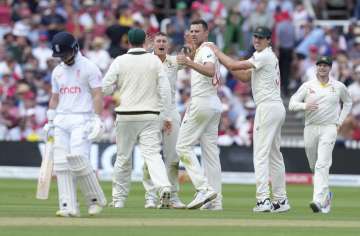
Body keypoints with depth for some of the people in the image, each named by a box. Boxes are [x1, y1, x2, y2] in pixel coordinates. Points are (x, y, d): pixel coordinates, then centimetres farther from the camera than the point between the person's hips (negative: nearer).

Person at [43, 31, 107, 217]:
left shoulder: (89, 68, -3)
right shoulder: (57, 71, 17)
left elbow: (97, 95, -8)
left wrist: (97, 119, -17)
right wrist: (50, 122, 14)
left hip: (82, 120, -6)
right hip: (61, 121, 6)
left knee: (78, 158, -19)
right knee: (61, 163, -4)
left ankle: (96, 199, -2)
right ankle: (69, 206, -4)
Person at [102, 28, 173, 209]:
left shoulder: (120, 61, -2)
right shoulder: (155, 60, 2)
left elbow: (105, 88, -2)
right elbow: (165, 90, -1)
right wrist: (167, 117, 3)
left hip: (126, 116, 0)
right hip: (150, 116, 0)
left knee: (123, 157, 11)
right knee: (152, 154, -7)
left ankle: (118, 198, 19)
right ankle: (164, 187, -30)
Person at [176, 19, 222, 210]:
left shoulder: (206, 51, -11)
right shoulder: (199, 52, 21)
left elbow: (210, 71, -31)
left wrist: (189, 63, -44)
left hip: (202, 102, -10)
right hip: (214, 104, 10)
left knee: (183, 146, -8)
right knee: (210, 150, 7)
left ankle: (203, 188, -18)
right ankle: (215, 200, 4)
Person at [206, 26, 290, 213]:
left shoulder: (265, 56, -10)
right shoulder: (267, 57, 20)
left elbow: (234, 66, -14)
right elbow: (245, 77, 21)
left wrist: (217, 52, 0)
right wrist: (221, 58, 13)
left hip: (267, 107, -10)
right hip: (277, 107, 10)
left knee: (261, 154, -13)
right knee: (275, 154, 13)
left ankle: (263, 199, -20)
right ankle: (280, 200, 15)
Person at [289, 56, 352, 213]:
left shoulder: (339, 87, 6)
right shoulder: (307, 86, 6)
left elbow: (348, 103, 22)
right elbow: (292, 104, 2)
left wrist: (340, 122, 10)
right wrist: (305, 106, -19)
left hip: (329, 129, -3)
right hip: (310, 129, 3)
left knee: (322, 165, -18)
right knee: (314, 166, 12)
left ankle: (319, 201, -28)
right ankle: (326, 194, 35)